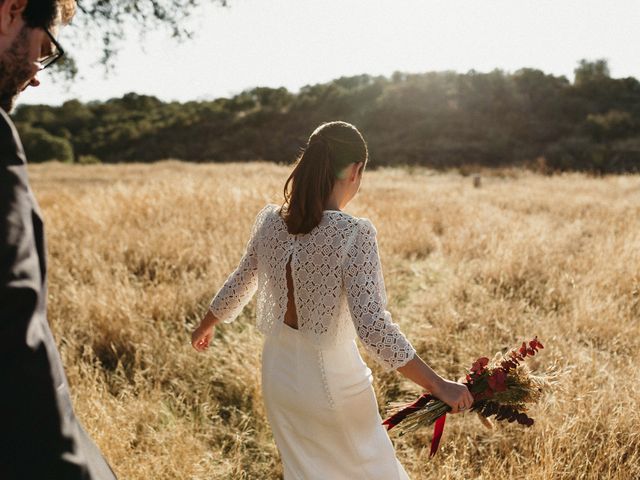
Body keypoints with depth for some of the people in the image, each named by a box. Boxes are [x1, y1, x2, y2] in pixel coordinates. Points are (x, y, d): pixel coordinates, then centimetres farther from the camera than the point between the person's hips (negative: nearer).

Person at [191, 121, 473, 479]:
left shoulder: (270, 221, -6)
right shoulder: (354, 234, -23)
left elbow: (239, 286, 8)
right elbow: (373, 327, -28)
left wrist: (206, 326, 27)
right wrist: (439, 385, -23)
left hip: (280, 374, 5)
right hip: (332, 380, -5)